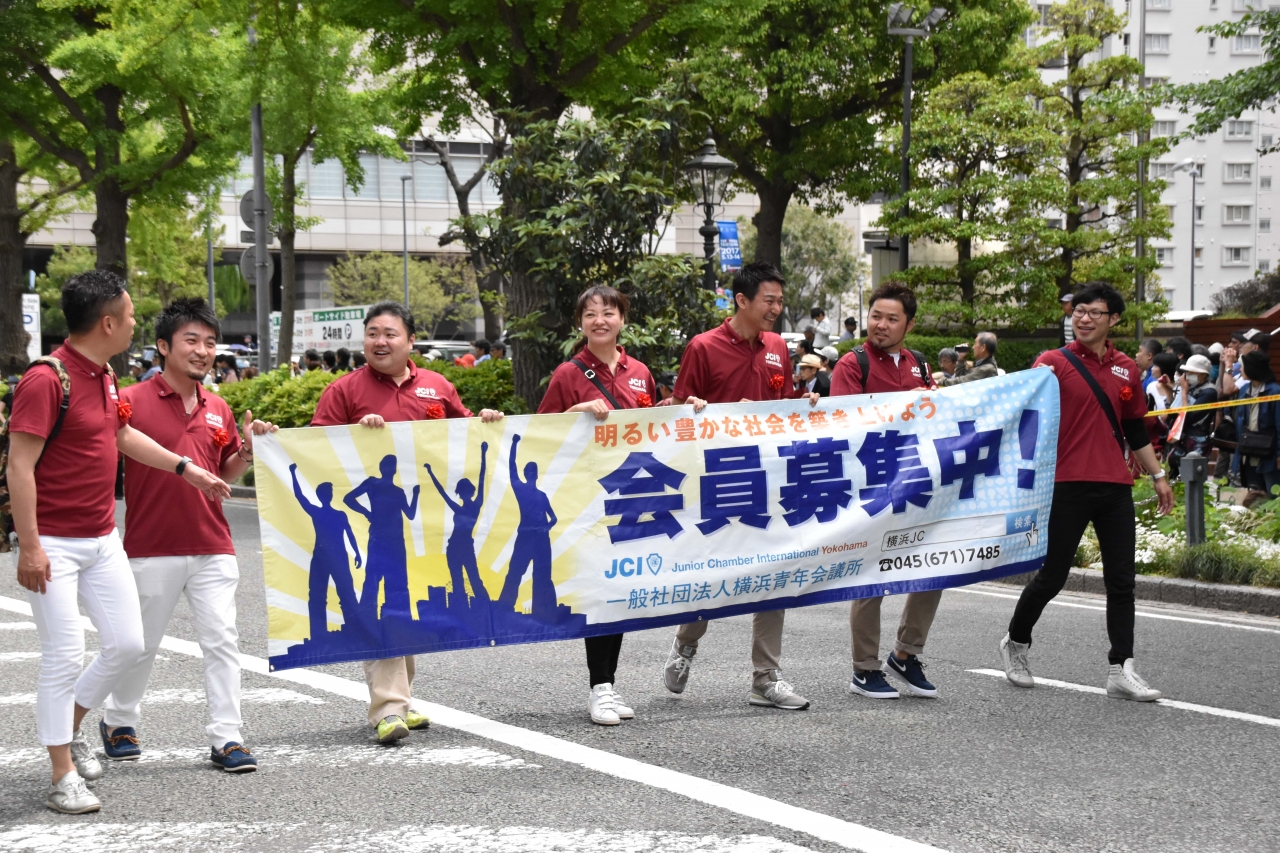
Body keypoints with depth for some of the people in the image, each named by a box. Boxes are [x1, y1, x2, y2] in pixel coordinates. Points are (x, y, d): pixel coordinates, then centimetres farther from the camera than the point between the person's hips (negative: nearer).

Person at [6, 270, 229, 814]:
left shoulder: (103, 376, 9)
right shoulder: (46, 380, -19)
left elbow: (123, 434, 27)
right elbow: (19, 466, -20)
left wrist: (187, 470, 29)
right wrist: (29, 547, -23)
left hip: (103, 540, 9)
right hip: (54, 545, -9)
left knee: (127, 643, 9)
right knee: (65, 656, -6)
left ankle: (68, 730, 30)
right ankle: (63, 778, 3)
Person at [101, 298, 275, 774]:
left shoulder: (218, 410, 9)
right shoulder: (133, 402, -7)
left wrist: (248, 450, 1)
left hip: (212, 549, 4)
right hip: (152, 550, -4)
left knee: (221, 641, -1)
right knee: (141, 645, 11)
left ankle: (225, 738, 3)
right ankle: (119, 722, 32)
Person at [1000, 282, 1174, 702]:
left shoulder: (1126, 370, 13)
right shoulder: (1054, 363, -2)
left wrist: (1158, 476, 20)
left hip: (1115, 486, 5)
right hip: (1067, 484, -4)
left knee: (1121, 581, 1)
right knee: (1052, 576, 3)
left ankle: (1121, 670, 2)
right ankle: (1015, 643, 26)